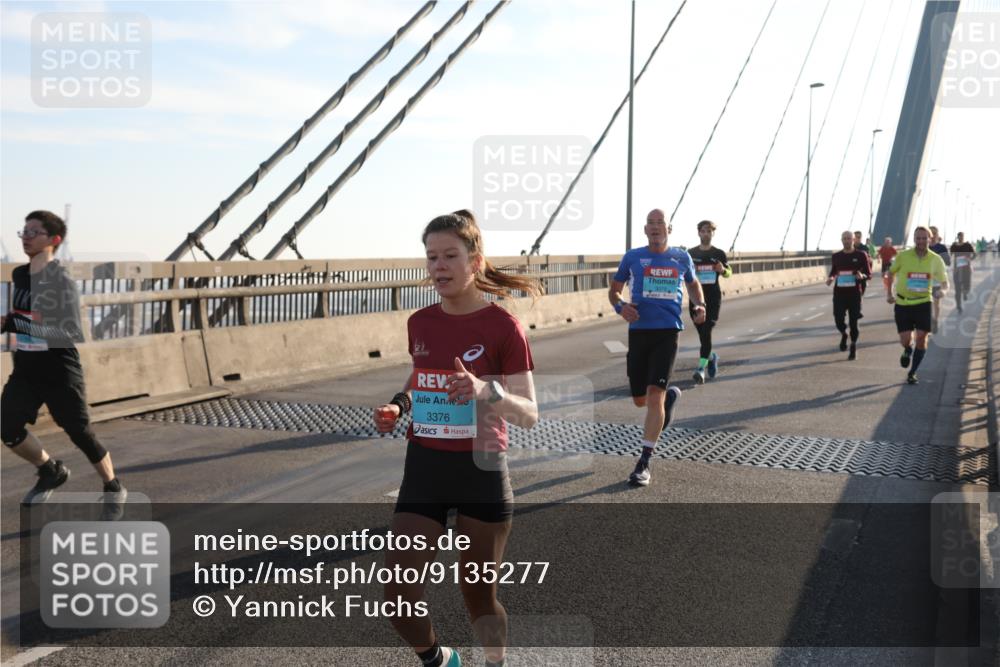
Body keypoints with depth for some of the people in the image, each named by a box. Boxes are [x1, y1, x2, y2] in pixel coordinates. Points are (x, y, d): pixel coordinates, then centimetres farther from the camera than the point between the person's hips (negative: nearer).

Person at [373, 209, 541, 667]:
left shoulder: (503, 327, -12)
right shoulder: (419, 323, 3)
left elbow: (529, 415, -14)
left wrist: (486, 391, -32)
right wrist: (398, 406, 0)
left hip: (481, 472, -4)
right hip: (424, 468, 4)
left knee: (479, 596, 11)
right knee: (398, 597, 1)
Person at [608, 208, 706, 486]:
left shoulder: (681, 258, 7)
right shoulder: (633, 257, 4)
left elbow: (693, 284, 25)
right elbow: (614, 289, 12)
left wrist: (700, 305, 5)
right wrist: (620, 306, -10)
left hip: (667, 332, -2)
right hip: (638, 331, 2)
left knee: (654, 396, -15)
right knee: (640, 400, 11)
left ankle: (644, 462, -7)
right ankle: (670, 395, 47)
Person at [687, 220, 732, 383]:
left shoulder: (719, 254, 3)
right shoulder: (690, 253, 5)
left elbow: (729, 273, 13)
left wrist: (722, 270, -10)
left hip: (713, 297, -2)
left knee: (706, 331, -12)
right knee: (702, 333, 9)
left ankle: (701, 367, -13)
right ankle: (711, 356, 37)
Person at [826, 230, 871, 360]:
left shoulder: (861, 255, 0)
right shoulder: (836, 256, 7)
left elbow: (869, 274, 3)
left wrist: (862, 276, -19)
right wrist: (830, 278, -5)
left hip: (854, 293, -2)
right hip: (839, 292, 2)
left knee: (853, 321, 1)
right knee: (838, 320, -6)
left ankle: (853, 347, 20)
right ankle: (844, 335, 29)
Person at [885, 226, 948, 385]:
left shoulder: (936, 259, -3)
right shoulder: (903, 256, -7)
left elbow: (944, 282, 7)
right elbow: (891, 273, 10)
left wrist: (942, 290, -15)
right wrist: (889, 293, 5)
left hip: (923, 303, 1)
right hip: (902, 303, -1)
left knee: (921, 338, -4)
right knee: (905, 340, -6)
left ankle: (912, 373, 13)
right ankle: (908, 351, 34)